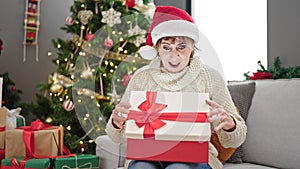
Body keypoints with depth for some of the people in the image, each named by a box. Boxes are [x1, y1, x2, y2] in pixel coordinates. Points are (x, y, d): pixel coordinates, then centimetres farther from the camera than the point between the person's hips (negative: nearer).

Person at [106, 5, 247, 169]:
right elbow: (119, 137, 4)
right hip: (149, 156, 1)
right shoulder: (142, 77, 5)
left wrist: (229, 124, -24)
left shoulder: (210, 77, 1)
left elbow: (234, 140, 0)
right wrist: (117, 122, -20)